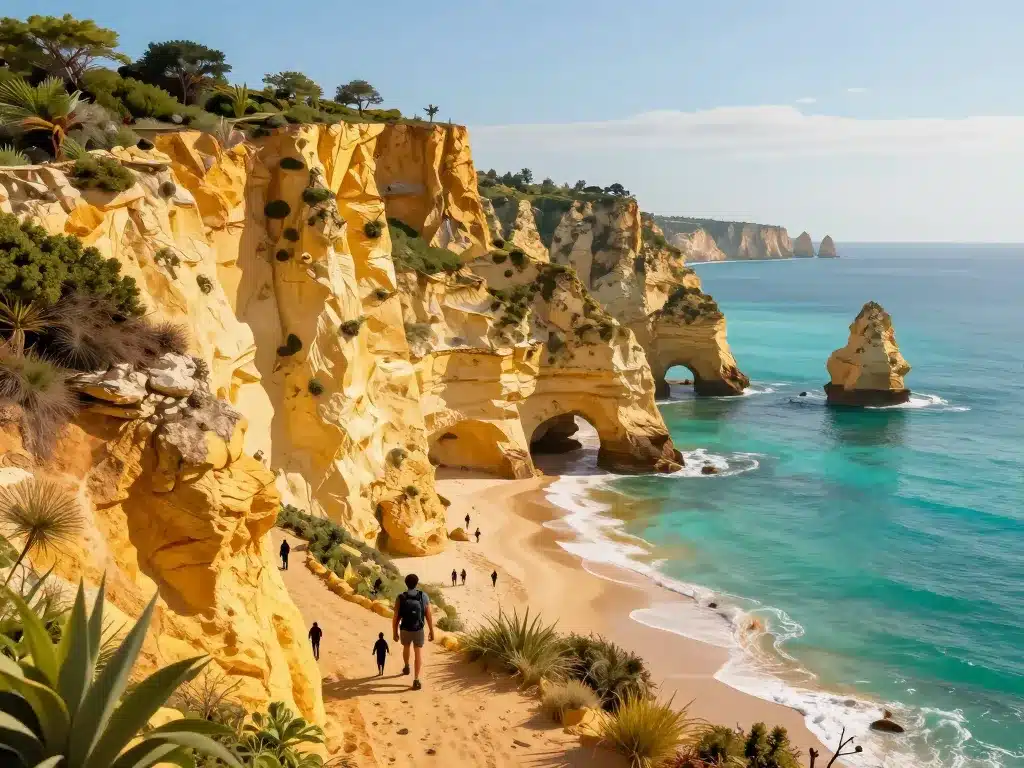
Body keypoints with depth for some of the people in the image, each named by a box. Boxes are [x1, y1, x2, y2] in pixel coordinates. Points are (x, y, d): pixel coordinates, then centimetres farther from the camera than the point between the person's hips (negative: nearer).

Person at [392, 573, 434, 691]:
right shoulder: (424, 596, -14)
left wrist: (395, 633, 3)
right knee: (418, 654, 7)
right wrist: (432, 631, 1)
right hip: (418, 631, -1)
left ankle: (406, 667, 52)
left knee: (406, 647, 31)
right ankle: (416, 680, -5)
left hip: (405, 630, 1)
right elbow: (429, 616, -10)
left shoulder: (400, 598, -16)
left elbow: (395, 618, -11)